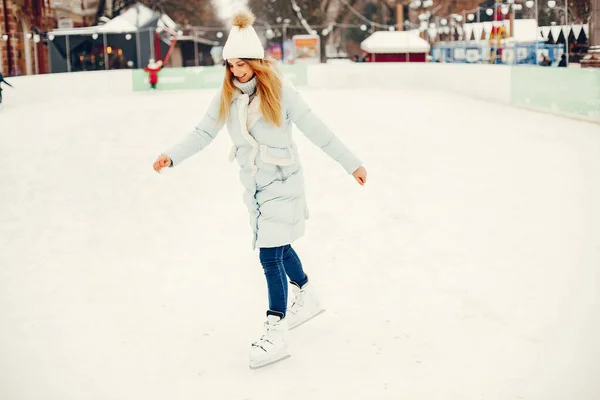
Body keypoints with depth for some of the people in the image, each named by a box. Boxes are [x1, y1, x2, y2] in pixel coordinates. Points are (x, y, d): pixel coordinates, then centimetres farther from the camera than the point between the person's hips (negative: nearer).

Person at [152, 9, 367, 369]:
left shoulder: (280, 92, -16)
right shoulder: (227, 96, -1)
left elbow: (318, 131, -14)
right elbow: (204, 133, -1)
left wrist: (352, 163, -10)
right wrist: (172, 156, -15)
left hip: (282, 184, -6)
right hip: (254, 185, 6)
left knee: (270, 256, -9)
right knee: (279, 246, 21)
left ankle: (276, 334, 0)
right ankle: (307, 297, 45)